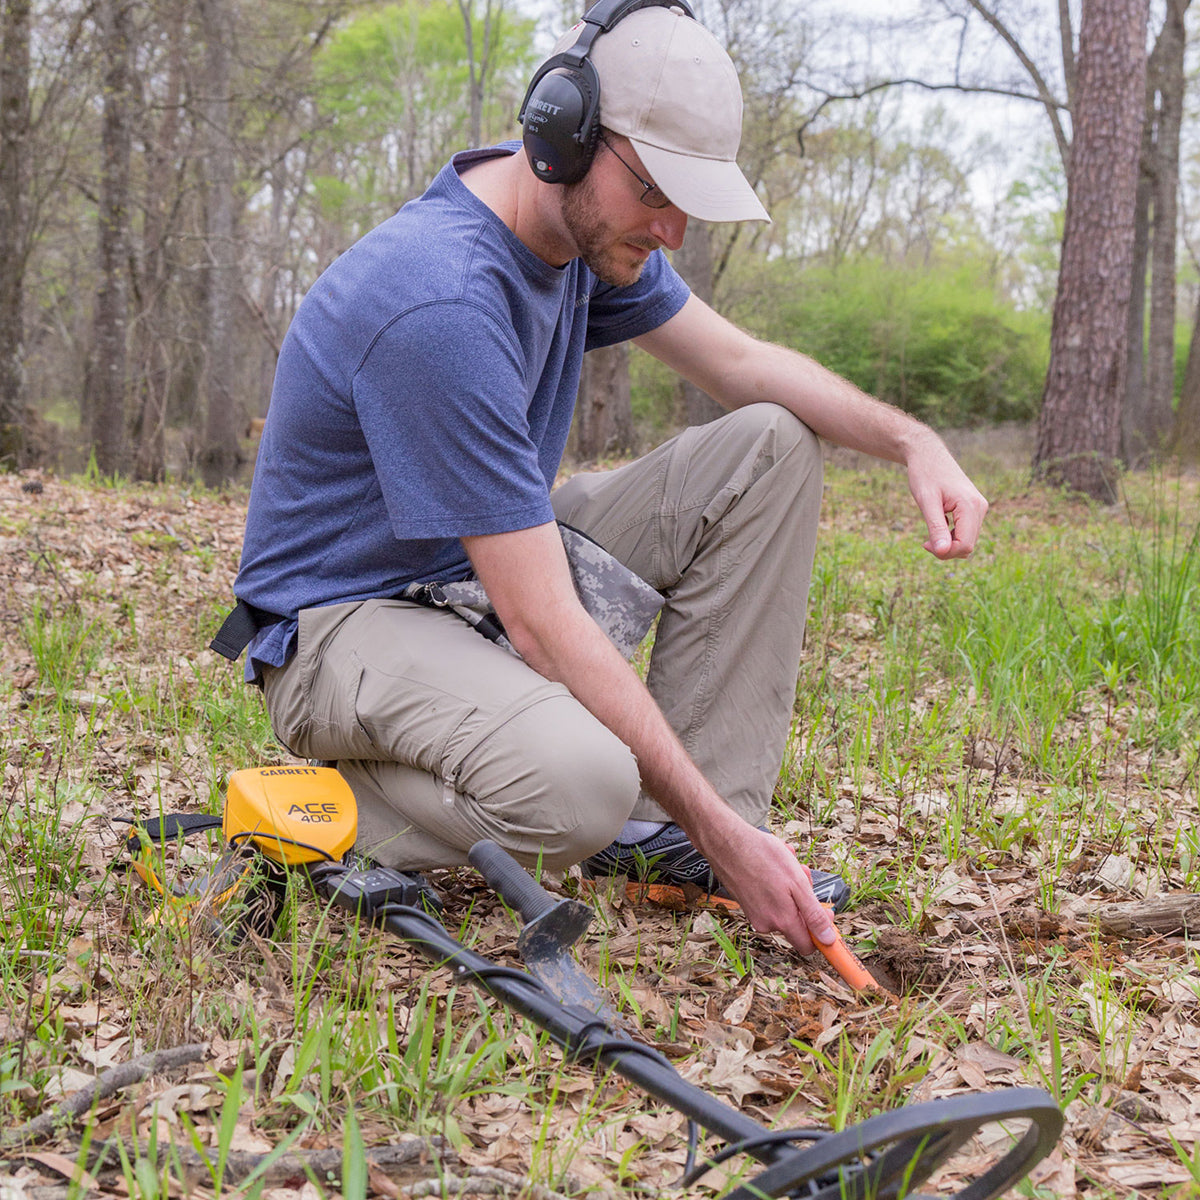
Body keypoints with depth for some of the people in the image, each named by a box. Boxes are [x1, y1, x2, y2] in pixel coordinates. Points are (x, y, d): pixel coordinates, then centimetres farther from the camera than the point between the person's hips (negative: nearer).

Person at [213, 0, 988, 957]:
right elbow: (543, 626, -30)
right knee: (580, 784, -39)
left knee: (771, 443, -3)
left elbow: (742, 364, 10)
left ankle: (666, 835, -4)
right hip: (347, 613, -9)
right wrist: (719, 830, -27)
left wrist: (912, 440, -8)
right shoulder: (441, 304, -30)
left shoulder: (590, 223, -2)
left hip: (497, 570, 9)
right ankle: (345, 796, -4)